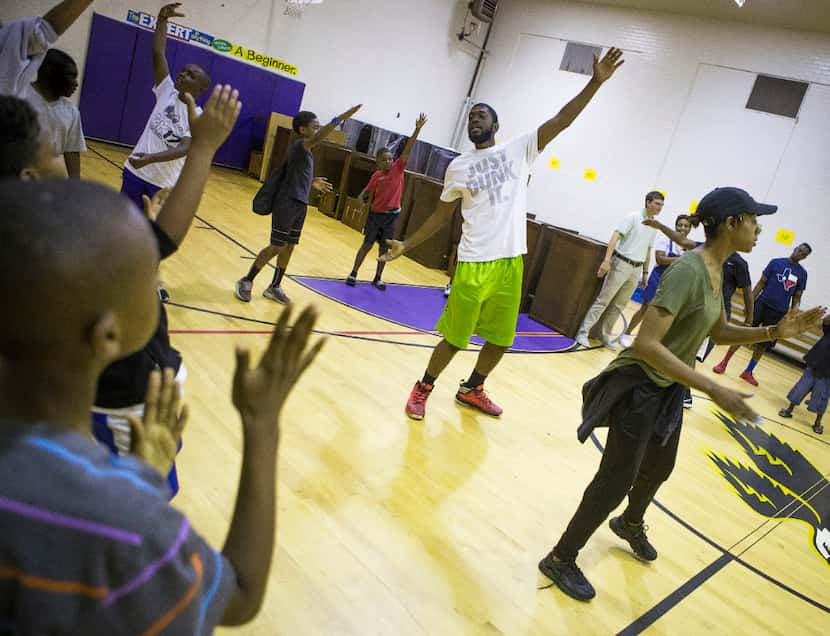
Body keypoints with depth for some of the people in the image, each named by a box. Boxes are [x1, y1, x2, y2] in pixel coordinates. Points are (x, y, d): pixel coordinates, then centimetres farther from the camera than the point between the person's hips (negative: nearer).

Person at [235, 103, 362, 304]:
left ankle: (274, 287, 23)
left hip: (300, 205, 9)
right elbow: (318, 138, -34)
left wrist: (312, 183, 18)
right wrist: (343, 117, -40)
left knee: (289, 247, 12)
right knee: (277, 247, -4)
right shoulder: (299, 145, -13)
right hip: (287, 203, -9)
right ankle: (246, 281, 11)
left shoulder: (305, 150, 14)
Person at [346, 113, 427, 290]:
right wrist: (361, 197, -13)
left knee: (384, 248, 8)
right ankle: (353, 274, 12)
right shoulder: (376, 175, -2)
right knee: (367, 244, 3)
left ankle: (377, 278, 20)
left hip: (391, 215, 1)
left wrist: (417, 129, -21)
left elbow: (407, 150, -13)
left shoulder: (398, 169, -4)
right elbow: (368, 190, 10)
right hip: (376, 214, -1)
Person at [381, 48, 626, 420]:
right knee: (455, 338, 2)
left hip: (510, 263, 2)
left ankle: (471, 390, 36)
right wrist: (406, 244, 9)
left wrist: (596, 81, -11)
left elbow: (561, 120, -2)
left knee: (500, 339, 14)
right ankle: (423, 388, 25)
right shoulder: (458, 166, 7)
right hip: (473, 264, -2)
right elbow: (442, 216, 13)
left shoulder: (519, 150, 6)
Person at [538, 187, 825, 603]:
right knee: (616, 481, 0)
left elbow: (719, 333, 17)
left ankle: (630, 524, 56)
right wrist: (713, 390, -33)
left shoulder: (716, 272, 3)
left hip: (669, 386, 9)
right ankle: (560, 559, 18)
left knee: (659, 468, 27)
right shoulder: (688, 271, -27)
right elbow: (646, 344, -33)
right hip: (640, 387, -9)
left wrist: (774, 332, 1)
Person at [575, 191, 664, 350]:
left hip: (636, 269, 6)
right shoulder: (633, 217, -8)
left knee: (619, 305, 8)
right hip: (621, 264, -6)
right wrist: (607, 260, -26)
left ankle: (605, 335, 17)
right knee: (603, 300, -7)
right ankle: (583, 332, -3)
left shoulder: (654, 226, 12)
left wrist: (645, 273, 20)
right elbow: (615, 237, -16)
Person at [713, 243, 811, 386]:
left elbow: (797, 296, 11)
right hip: (762, 304, -2)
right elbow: (761, 283, 0)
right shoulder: (776, 262, 0)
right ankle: (724, 363, 8)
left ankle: (748, 372, 18)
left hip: (779, 312, 3)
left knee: (763, 344, 6)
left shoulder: (802, 273, 8)